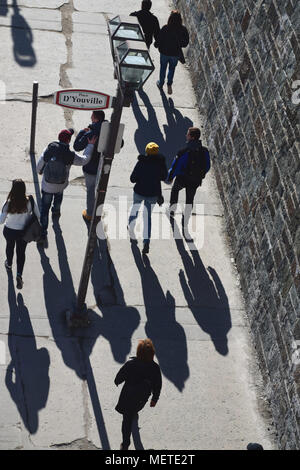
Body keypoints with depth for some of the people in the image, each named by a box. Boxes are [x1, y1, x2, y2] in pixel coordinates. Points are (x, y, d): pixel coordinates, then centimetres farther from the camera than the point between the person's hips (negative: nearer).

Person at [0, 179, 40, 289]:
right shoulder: (30, 201, -23)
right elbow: (38, 216, -11)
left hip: (9, 231, 0)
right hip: (24, 232, 1)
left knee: (10, 247, 30)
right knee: (21, 252, 20)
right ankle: (19, 275, 9)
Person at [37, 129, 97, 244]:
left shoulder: (48, 150, -19)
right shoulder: (70, 156, -21)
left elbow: (39, 167, -8)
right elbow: (85, 160, -2)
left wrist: (40, 171, 17)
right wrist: (90, 145, 7)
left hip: (47, 186, -1)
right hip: (61, 185, 1)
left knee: (44, 208, 7)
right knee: (59, 195, 36)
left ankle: (42, 233, 5)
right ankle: (56, 211, 61)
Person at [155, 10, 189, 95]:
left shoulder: (165, 29, -27)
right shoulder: (183, 30, -21)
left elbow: (158, 41, -18)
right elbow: (185, 43, -8)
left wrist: (156, 45, 5)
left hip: (165, 53, -1)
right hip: (176, 54, 1)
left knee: (163, 68, 26)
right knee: (172, 69, 28)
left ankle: (161, 84, 45)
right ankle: (169, 85, 25)